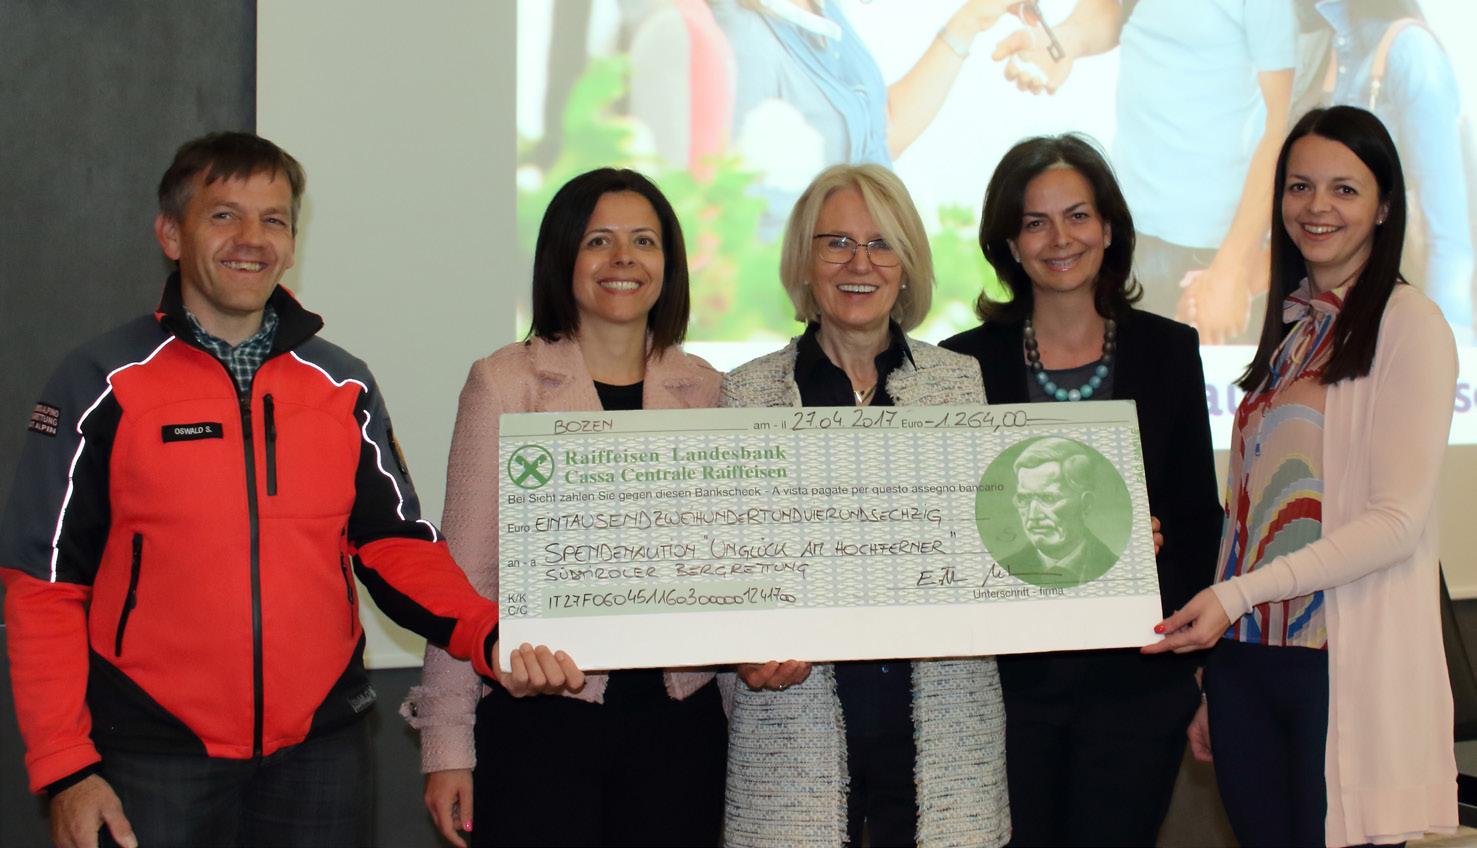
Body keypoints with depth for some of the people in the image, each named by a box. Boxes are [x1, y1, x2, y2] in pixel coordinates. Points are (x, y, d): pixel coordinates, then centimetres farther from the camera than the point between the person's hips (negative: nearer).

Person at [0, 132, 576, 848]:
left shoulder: (344, 386, 7)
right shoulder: (103, 384, -3)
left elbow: (394, 542, 7)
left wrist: (489, 635, -12)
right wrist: (65, 769, -8)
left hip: (320, 747, 3)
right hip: (157, 755, -3)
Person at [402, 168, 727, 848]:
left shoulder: (704, 389, 9)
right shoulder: (505, 383, -1)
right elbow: (465, 574, -1)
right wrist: (447, 742, -4)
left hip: (677, 720, 3)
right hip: (539, 716, -3)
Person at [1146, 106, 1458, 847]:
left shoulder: (1408, 325, -5)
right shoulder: (1290, 330, 15)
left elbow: (1398, 521, -13)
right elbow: (1252, 512, 11)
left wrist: (1237, 593, -20)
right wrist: (1214, 689, 8)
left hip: (1349, 671, -6)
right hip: (1248, 657, 6)